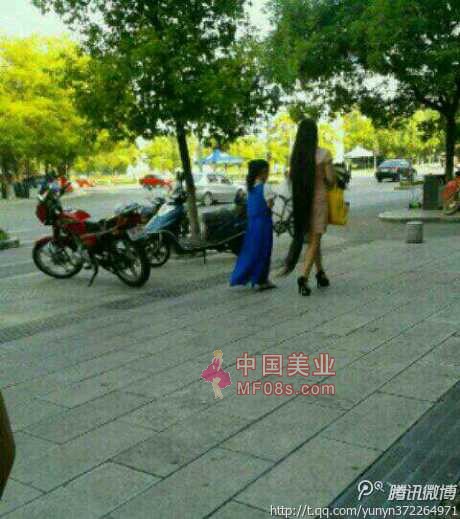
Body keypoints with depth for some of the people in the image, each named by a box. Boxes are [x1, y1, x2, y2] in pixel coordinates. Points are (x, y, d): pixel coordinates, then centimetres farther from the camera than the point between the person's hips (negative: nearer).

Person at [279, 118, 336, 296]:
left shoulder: (295, 155, 0)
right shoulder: (324, 154, -11)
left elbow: (292, 178, 3)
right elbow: (331, 180, -8)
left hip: (300, 200, 4)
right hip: (319, 199, -4)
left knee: (313, 239, 19)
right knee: (314, 240, -1)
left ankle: (320, 273, 29)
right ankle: (304, 276, -14)